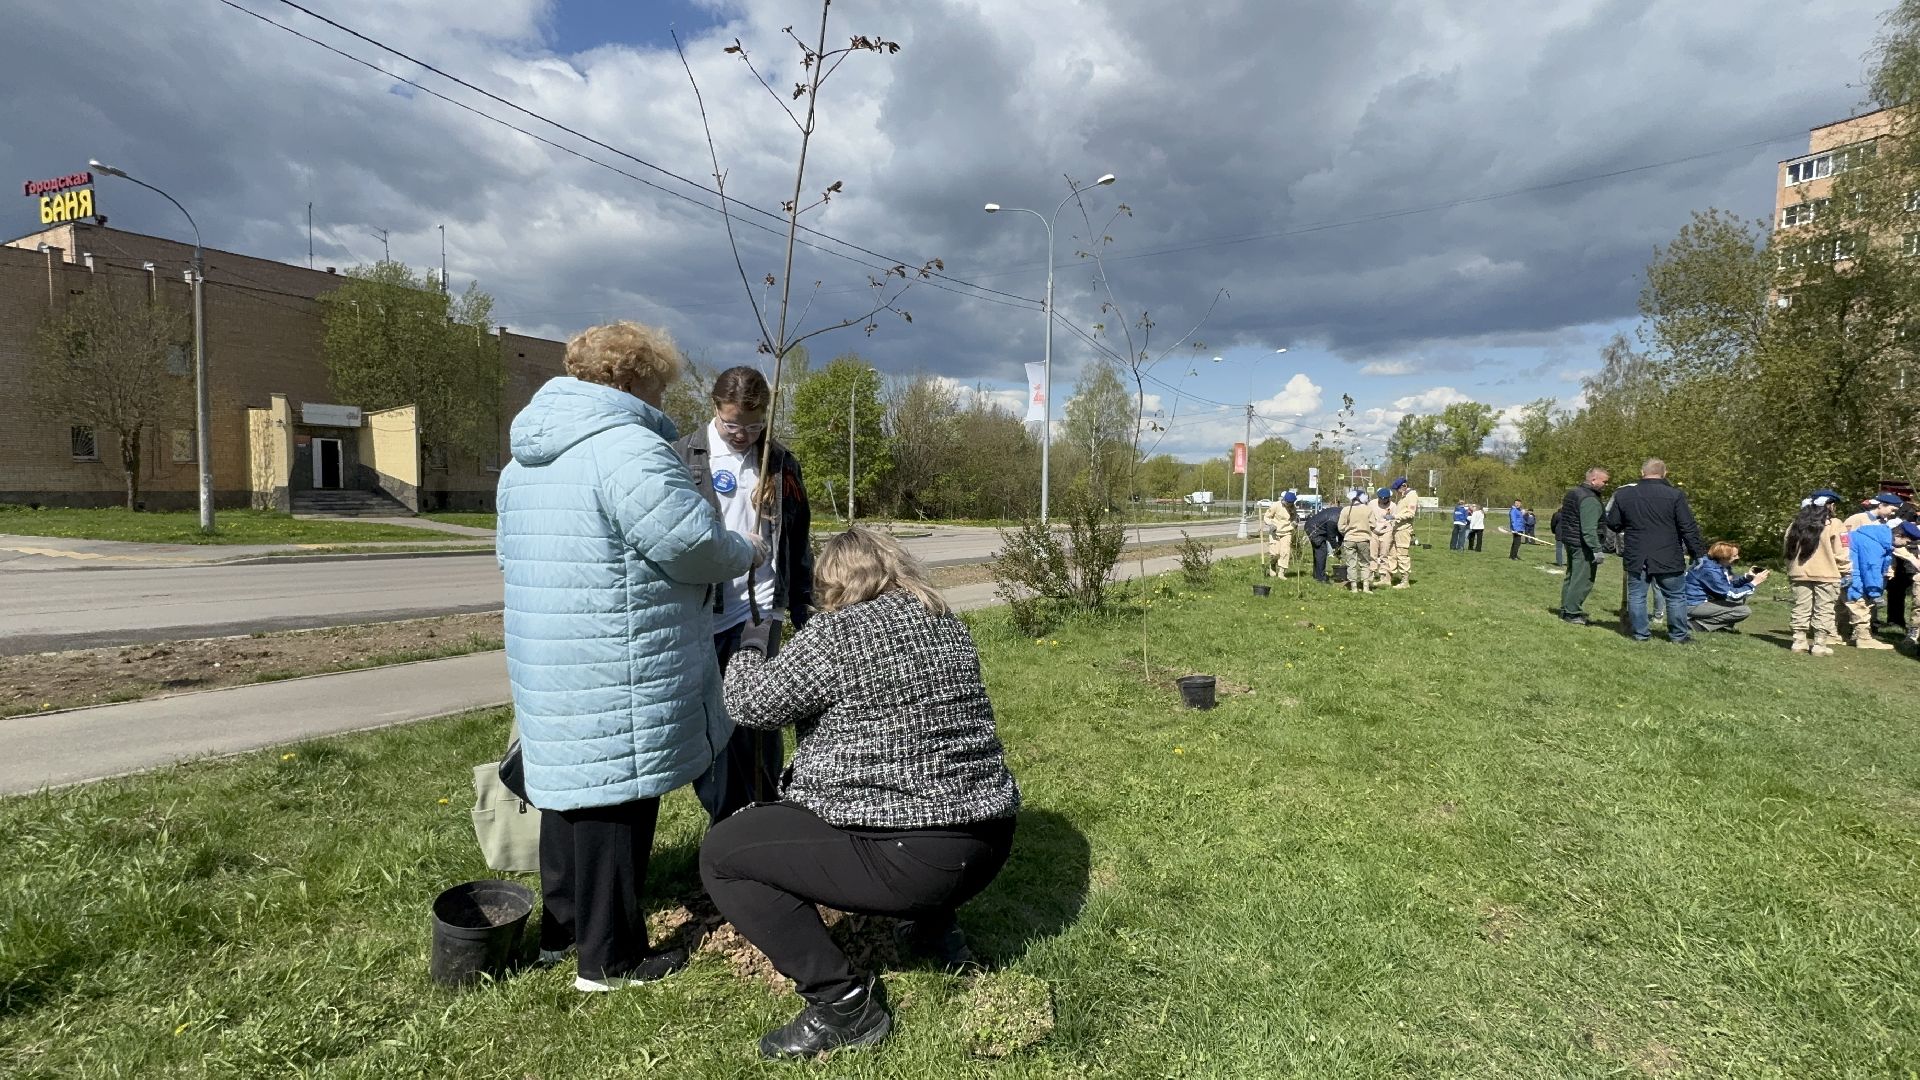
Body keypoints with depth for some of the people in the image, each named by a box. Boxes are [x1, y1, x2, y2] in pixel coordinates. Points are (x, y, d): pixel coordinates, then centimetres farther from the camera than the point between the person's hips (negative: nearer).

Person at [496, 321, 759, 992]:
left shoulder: (525, 458, 15)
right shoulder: (629, 448, -17)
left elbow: (512, 552, 23)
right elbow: (693, 542, -21)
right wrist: (746, 555, -3)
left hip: (544, 658, 9)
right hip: (618, 671, -9)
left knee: (572, 783, 20)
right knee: (615, 798, 2)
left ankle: (559, 929, 35)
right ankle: (610, 958, 15)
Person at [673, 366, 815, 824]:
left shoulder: (781, 462, 9)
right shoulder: (685, 455, 1)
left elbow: (799, 542, 13)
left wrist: (804, 612, 12)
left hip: (760, 612, 1)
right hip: (701, 613, -1)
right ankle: (726, 820, 20)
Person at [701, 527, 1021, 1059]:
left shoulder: (839, 631, -13)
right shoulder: (945, 622, 10)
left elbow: (753, 705, -6)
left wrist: (749, 650, 14)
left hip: (912, 856, -9)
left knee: (722, 853, 2)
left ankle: (844, 1001, -1)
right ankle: (936, 927, 32)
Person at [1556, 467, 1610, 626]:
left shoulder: (1573, 492, 14)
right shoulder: (1589, 499, -18)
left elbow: (1562, 518, 23)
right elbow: (1589, 528, -24)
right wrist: (1597, 549, -24)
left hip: (1569, 541, 10)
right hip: (1582, 545, -10)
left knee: (1571, 576, 17)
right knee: (1583, 579, -6)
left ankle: (1565, 610, 22)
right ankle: (1572, 613, -4)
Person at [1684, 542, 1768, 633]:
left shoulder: (1719, 564, 4)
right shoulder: (1710, 570, -25)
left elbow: (1730, 584, 15)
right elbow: (1732, 594, -22)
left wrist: (1747, 577, -1)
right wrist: (1754, 583, -14)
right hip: (1694, 605, -10)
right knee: (1744, 611, -13)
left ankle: (1723, 625, 8)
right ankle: (1700, 623, -11)